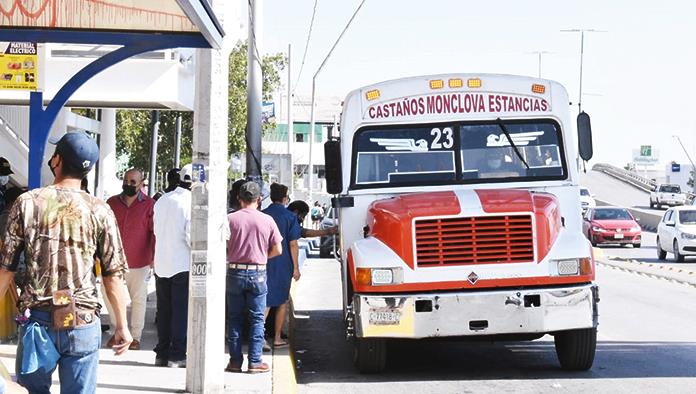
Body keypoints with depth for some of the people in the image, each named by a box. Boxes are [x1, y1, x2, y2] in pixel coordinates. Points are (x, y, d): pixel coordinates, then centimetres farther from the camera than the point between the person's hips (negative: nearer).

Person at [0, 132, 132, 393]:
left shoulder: (27, 203, -2)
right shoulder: (100, 211, -2)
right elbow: (113, 275, -2)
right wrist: (121, 325, 6)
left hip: (37, 319, 0)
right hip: (83, 322, 0)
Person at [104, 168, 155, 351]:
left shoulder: (149, 205, -4)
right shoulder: (112, 202, 5)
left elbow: (155, 233, -2)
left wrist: (154, 257, -7)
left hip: (139, 261, -3)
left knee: (138, 299, 7)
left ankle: (135, 336, 19)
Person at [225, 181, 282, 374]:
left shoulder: (230, 219, -4)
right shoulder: (267, 220, -3)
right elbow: (277, 250, 0)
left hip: (235, 272, 1)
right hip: (257, 273, -1)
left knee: (235, 318, 9)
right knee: (257, 319, 6)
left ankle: (235, 361, 11)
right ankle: (255, 361, 5)